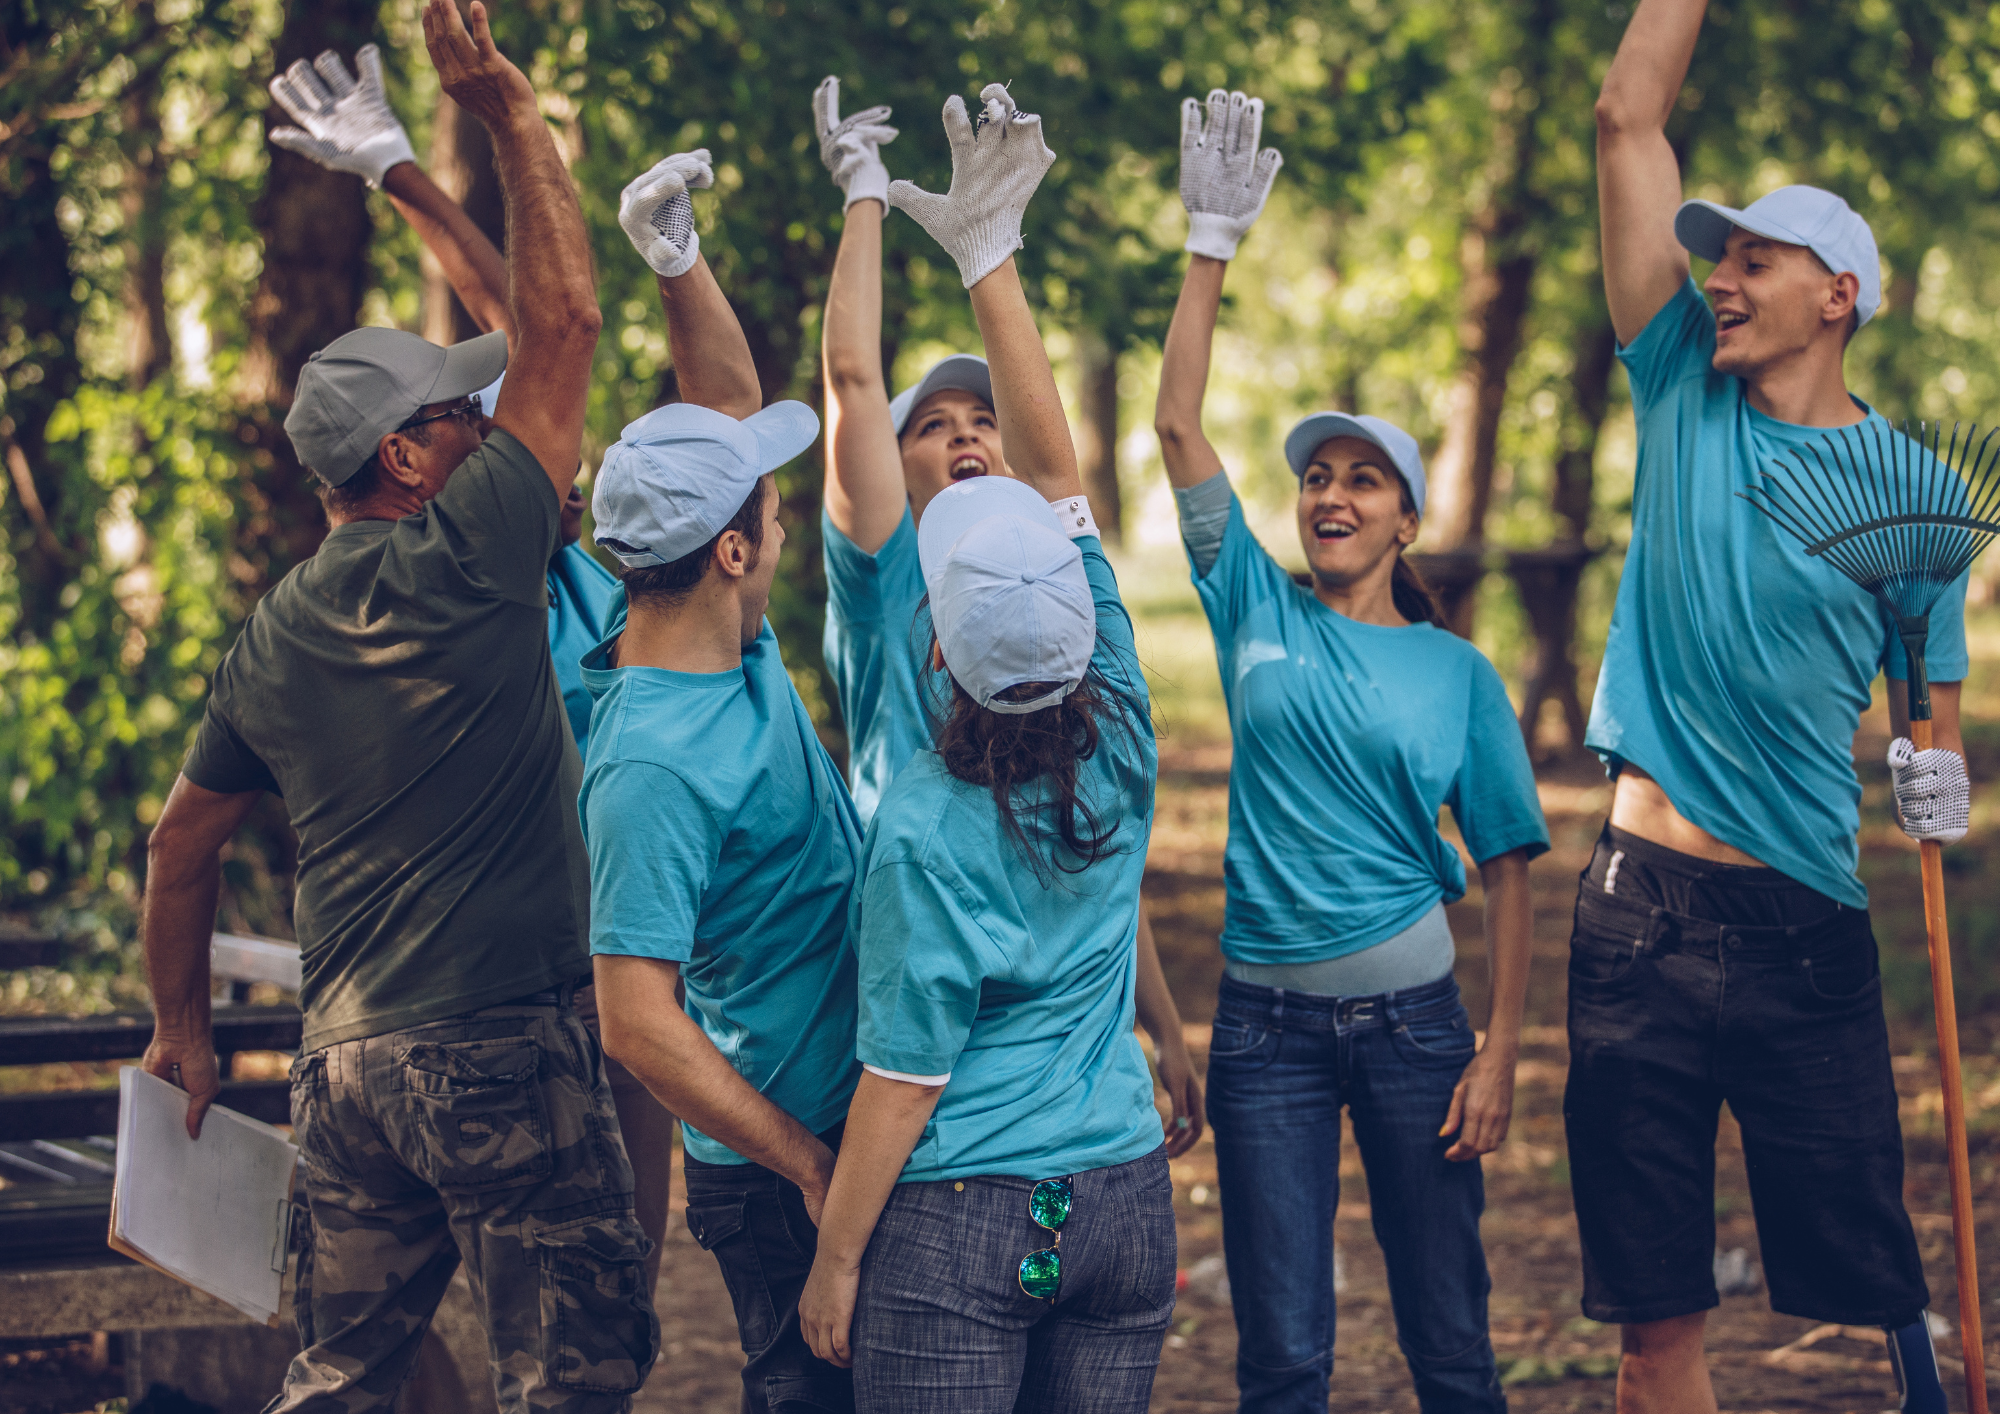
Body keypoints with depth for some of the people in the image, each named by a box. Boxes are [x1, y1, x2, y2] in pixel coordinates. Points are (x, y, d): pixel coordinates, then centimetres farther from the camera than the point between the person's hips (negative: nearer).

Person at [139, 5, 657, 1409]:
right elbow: (563, 324, -8)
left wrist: (184, 1026, 29)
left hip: (342, 1055, 7)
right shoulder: (464, 565, -11)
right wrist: (513, 113, -2)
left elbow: (182, 843, 18)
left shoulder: (273, 636, 10)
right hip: (500, 1045, -7)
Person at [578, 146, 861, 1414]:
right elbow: (639, 1026, -28)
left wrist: (679, 259, -4)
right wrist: (814, 1169, -22)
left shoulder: (735, 644, 1)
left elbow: (732, 407, 11)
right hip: (777, 1164, -9)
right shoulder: (651, 765, -26)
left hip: (855, 1119, 9)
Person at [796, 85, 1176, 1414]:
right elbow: (1058, 470, 1)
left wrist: (835, 1256, -1)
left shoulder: (926, 829, -17)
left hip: (960, 1220, -5)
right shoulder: (1120, 743, -4)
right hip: (1125, 1200, 5)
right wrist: (991, 258, 3)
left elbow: (904, 1079, -12)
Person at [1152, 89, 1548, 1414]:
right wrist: (1213, 243, -8)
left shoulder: (1458, 672, 3)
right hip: (1268, 1018, 0)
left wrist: (1502, 1053, -5)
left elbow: (1509, 869, 3)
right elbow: (1178, 424, -2)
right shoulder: (1258, 610, 4)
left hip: (1411, 1015, 0)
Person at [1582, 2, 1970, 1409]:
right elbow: (1630, 117, 5)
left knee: (1874, 1279, 0)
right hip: (1647, 909, 2)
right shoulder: (1685, 395, 6)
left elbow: (1931, 709, 12)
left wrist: (1939, 785, -6)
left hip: (1809, 924, -2)